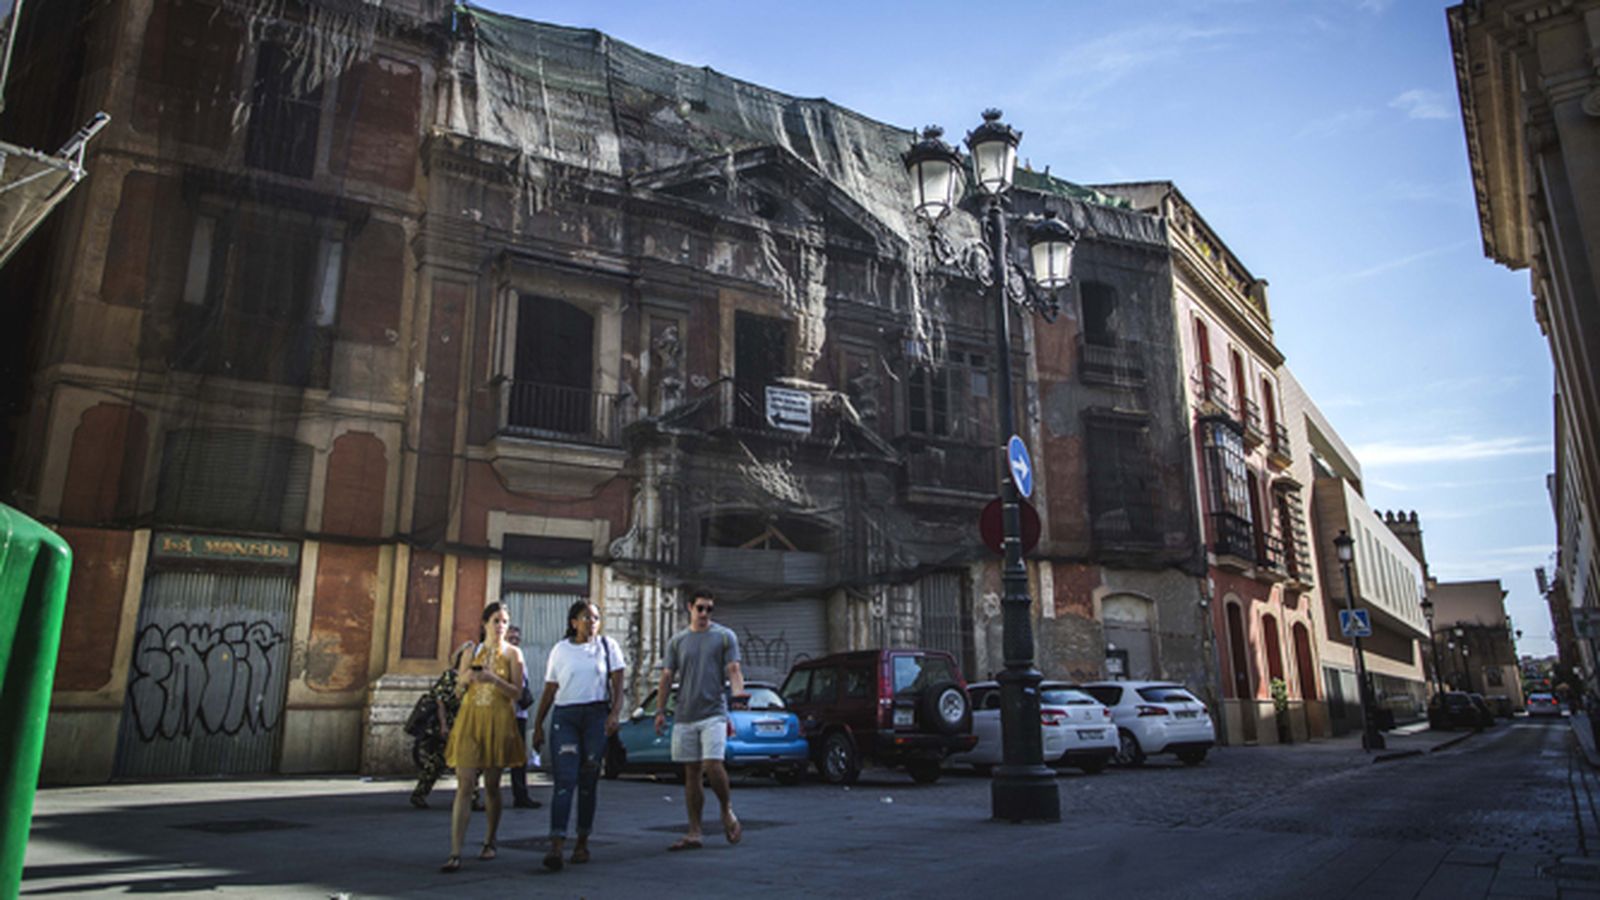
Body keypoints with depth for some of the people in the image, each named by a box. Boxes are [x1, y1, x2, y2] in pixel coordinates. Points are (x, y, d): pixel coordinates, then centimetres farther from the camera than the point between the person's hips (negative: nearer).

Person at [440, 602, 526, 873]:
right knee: (464, 785, -8)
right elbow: (459, 688, 13)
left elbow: (516, 692, -3)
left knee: (492, 786, 8)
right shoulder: (471, 652, 11)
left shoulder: (512, 653, 4)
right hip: (470, 718, 1)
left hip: (498, 721, -1)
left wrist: (494, 679, -19)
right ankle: (455, 853, -10)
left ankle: (490, 842, 27)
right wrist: (467, 678, -9)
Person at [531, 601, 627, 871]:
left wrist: (615, 713, -12)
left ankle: (582, 842, 15)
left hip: (596, 716, 0)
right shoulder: (560, 650, 10)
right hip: (564, 716, 0)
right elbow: (549, 691, 13)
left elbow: (617, 685, 3)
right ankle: (556, 844, -16)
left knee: (588, 781, 4)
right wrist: (538, 724, 9)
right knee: (565, 779, -11)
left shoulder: (607, 646, 9)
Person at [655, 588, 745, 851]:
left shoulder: (725, 636, 5)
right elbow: (667, 676, 12)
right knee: (691, 773, 6)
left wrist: (739, 691, -20)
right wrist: (660, 710, 4)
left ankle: (727, 811, 10)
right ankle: (694, 833, 13)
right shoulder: (677, 641, 13)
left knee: (712, 765, -17)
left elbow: (733, 670, -2)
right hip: (685, 716, 3)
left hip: (714, 713, -3)